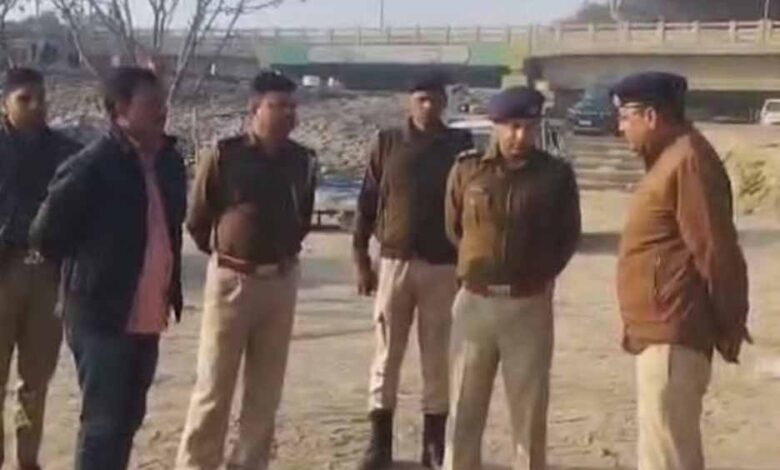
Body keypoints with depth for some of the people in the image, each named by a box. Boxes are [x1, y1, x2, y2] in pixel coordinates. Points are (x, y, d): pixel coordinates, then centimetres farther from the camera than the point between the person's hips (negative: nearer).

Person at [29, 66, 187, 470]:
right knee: (103, 422, -1)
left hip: (147, 315, 7)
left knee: (127, 418, 16)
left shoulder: (169, 160, 5)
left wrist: (169, 290, 13)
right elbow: (46, 234, -11)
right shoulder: (91, 166, -16)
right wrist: (87, 273, 1)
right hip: (103, 314, -7)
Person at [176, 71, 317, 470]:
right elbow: (197, 220, 2)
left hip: (281, 282, 4)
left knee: (266, 389, 10)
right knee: (213, 387, 0)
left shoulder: (303, 161, 3)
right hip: (231, 280, -4)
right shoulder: (224, 156, -9)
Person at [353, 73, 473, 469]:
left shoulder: (460, 145, 2)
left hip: (443, 265, 0)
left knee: (438, 355, 6)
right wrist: (361, 259, 2)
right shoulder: (386, 143, 2)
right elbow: (367, 203, 4)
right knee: (387, 353, 6)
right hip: (395, 261, 0)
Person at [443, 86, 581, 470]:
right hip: (475, 301, 1)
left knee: (529, 407, 6)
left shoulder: (557, 174, -1)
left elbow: (569, 235, 8)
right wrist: (475, 267, 10)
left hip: (530, 304, -1)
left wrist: (542, 273, 2)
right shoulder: (467, 170, 1)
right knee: (465, 405, 6)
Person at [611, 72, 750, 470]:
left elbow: (715, 250, -19)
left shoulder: (688, 160, -17)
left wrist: (729, 325, -12)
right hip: (660, 332, 11)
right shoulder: (669, 159, 16)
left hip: (672, 335, -11)